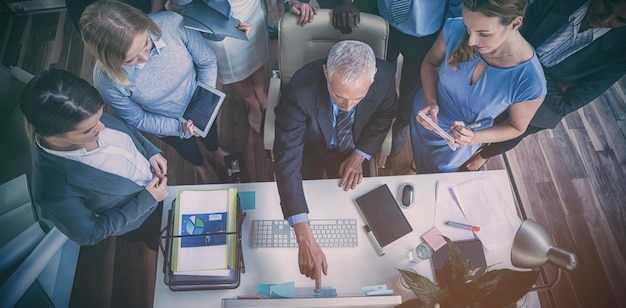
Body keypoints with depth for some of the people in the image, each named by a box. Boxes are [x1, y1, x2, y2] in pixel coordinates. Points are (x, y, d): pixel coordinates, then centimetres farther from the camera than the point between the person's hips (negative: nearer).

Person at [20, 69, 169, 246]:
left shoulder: (84, 119, -27)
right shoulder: (55, 189, -43)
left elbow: (126, 129, -3)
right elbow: (89, 235, -26)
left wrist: (151, 151, -15)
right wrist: (146, 200, -27)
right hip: (135, 218, -4)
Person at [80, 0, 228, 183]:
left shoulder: (171, 24, -37)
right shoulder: (107, 82, -37)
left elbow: (207, 61, -19)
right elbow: (138, 120, -19)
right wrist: (180, 128, -28)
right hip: (168, 124, -1)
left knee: (209, 129, 35)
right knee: (186, 148, 32)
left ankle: (215, 150, 72)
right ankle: (200, 164, 69)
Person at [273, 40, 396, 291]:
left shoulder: (384, 75, -32)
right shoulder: (299, 91, -43)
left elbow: (384, 114, -7)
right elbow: (287, 160, -46)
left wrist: (359, 156, -17)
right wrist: (305, 239, -52)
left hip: (349, 148, 2)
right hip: (308, 148, -2)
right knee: (302, 198, 3)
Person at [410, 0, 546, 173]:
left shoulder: (530, 82, -35)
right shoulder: (455, 28, -29)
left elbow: (516, 127, -15)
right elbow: (430, 63, -8)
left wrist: (474, 138, -31)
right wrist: (431, 102, -25)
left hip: (456, 142, -1)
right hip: (425, 117, 1)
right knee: (419, 161, 33)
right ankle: (416, 164, 67)